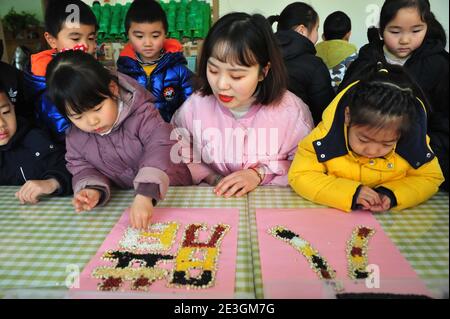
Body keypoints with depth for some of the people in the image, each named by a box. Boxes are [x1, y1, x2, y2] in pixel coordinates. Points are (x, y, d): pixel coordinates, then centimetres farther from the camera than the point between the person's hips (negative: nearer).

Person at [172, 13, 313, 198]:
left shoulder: (292, 111, -13)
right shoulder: (193, 107, -9)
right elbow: (177, 161, 3)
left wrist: (260, 173, -14)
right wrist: (213, 179, -12)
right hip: (211, 200, 1)